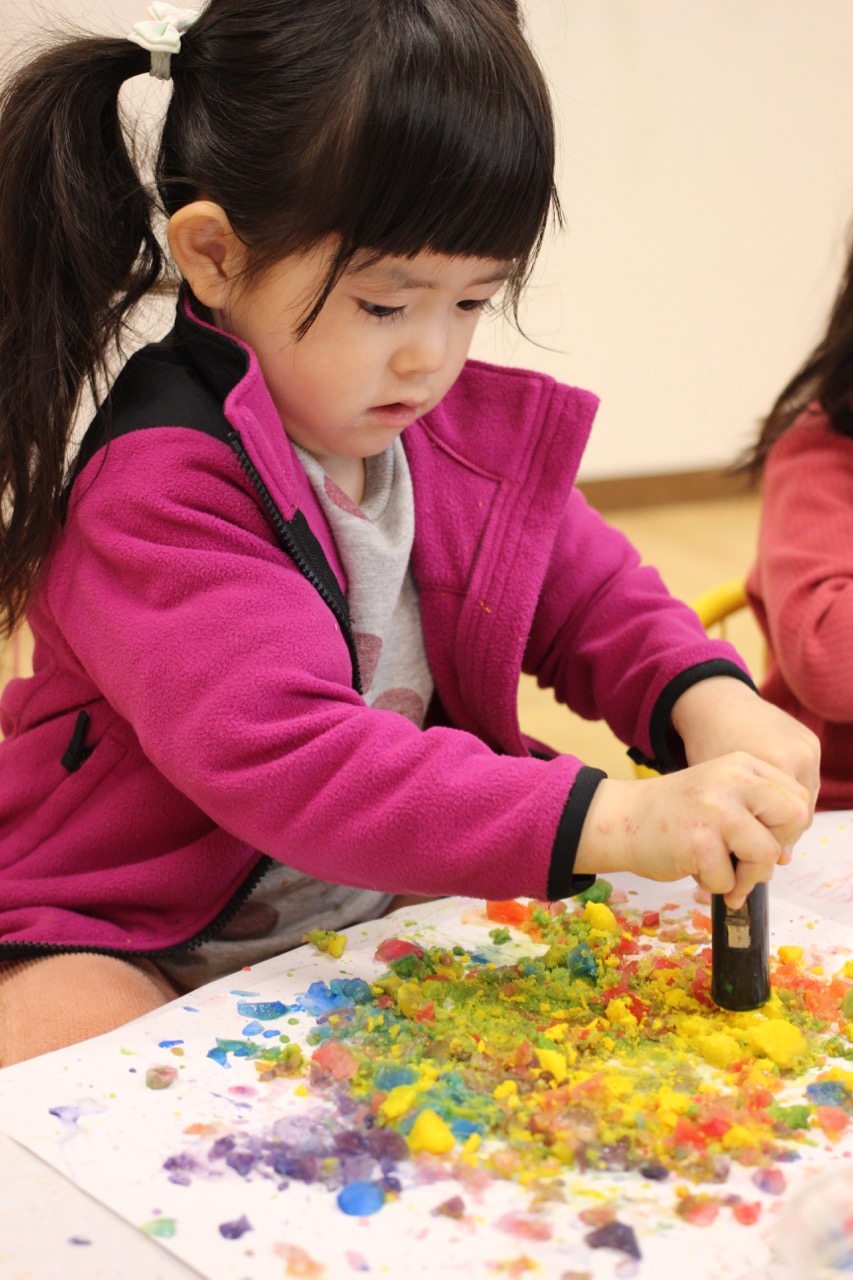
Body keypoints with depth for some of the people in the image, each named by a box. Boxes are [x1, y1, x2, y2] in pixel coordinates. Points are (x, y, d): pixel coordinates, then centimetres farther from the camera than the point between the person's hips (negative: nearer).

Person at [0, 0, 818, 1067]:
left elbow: (592, 599, 11)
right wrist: (612, 820, -45)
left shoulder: (472, 436, 0)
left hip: (394, 906, 7)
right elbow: (282, 757, -37)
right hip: (128, 950, -6)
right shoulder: (157, 496, -25)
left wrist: (705, 698, -14)